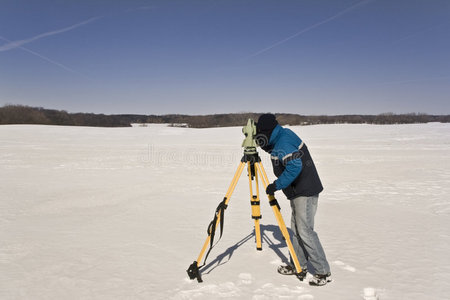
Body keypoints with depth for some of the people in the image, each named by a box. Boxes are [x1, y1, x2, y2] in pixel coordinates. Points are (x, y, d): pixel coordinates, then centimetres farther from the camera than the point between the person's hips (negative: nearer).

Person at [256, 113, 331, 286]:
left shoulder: (283, 143, -19)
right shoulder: (284, 135, 12)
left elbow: (295, 167, -29)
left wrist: (276, 185, -24)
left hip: (305, 192, -11)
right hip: (299, 191, 11)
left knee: (305, 231, -7)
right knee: (296, 229, 15)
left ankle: (323, 272, 3)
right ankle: (299, 266, 26)